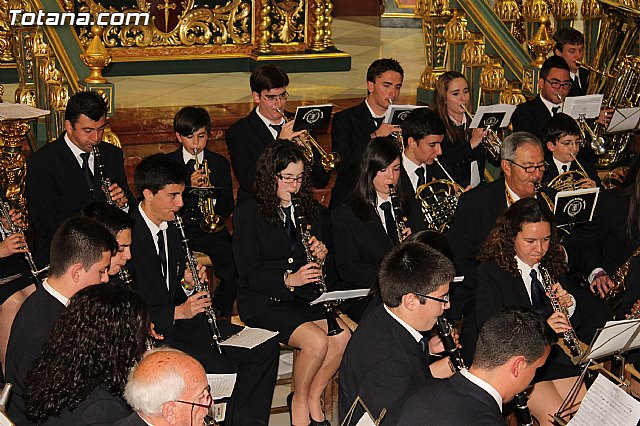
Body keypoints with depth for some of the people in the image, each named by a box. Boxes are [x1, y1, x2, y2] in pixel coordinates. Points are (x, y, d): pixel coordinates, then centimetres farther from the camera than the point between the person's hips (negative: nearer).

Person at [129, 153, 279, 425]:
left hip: (181, 318, 9)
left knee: (265, 348, -1)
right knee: (224, 368, -27)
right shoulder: (127, 235, -19)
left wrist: (188, 282, -1)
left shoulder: (171, 226, 9)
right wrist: (178, 312, -23)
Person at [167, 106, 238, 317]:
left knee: (234, 266, -23)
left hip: (210, 229, 1)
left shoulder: (220, 163, 9)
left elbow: (228, 208, 5)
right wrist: (190, 188, -20)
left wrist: (213, 197, -17)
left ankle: (219, 315, 0)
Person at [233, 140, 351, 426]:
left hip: (306, 296, 5)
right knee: (316, 340, -29)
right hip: (263, 299, -5)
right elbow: (249, 273, -9)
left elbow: (330, 274, 16)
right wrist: (288, 279, -24)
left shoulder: (313, 212, 13)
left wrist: (322, 257, -8)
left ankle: (313, 399, -3)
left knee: (343, 336, -24)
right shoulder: (248, 214, -2)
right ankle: (300, 401, -3)